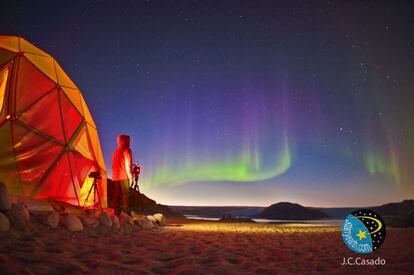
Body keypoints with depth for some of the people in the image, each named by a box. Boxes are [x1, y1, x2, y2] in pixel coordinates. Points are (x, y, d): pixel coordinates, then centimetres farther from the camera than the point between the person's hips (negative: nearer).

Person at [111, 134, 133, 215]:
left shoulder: (116, 151, 21)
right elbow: (127, 164, -11)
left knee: (116, 196, 6)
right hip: (124, 177, -8)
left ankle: (116, 213, 6)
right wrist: (130, 176, -10)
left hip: (115, 177, 8)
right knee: (125, 195, -9)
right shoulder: (126, 150, -3)